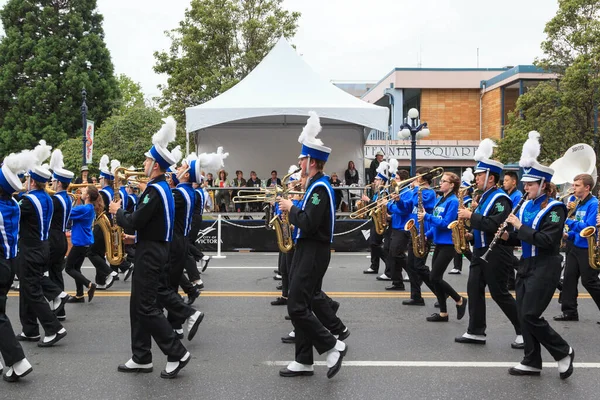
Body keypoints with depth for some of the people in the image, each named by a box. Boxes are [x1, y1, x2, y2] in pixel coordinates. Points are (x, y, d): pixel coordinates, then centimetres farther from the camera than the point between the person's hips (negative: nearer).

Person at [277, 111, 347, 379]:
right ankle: (304, 361, 16)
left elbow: (308, 224, -25)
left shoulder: (320, 188, -18)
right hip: (306, 250, 10)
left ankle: (332, 346, 1)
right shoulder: (316, 184, 13)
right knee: (303, 305, 11)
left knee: (297, 307, -10)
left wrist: (291, 208, -11)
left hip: (313, 253, -10)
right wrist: (292, 209, 6)